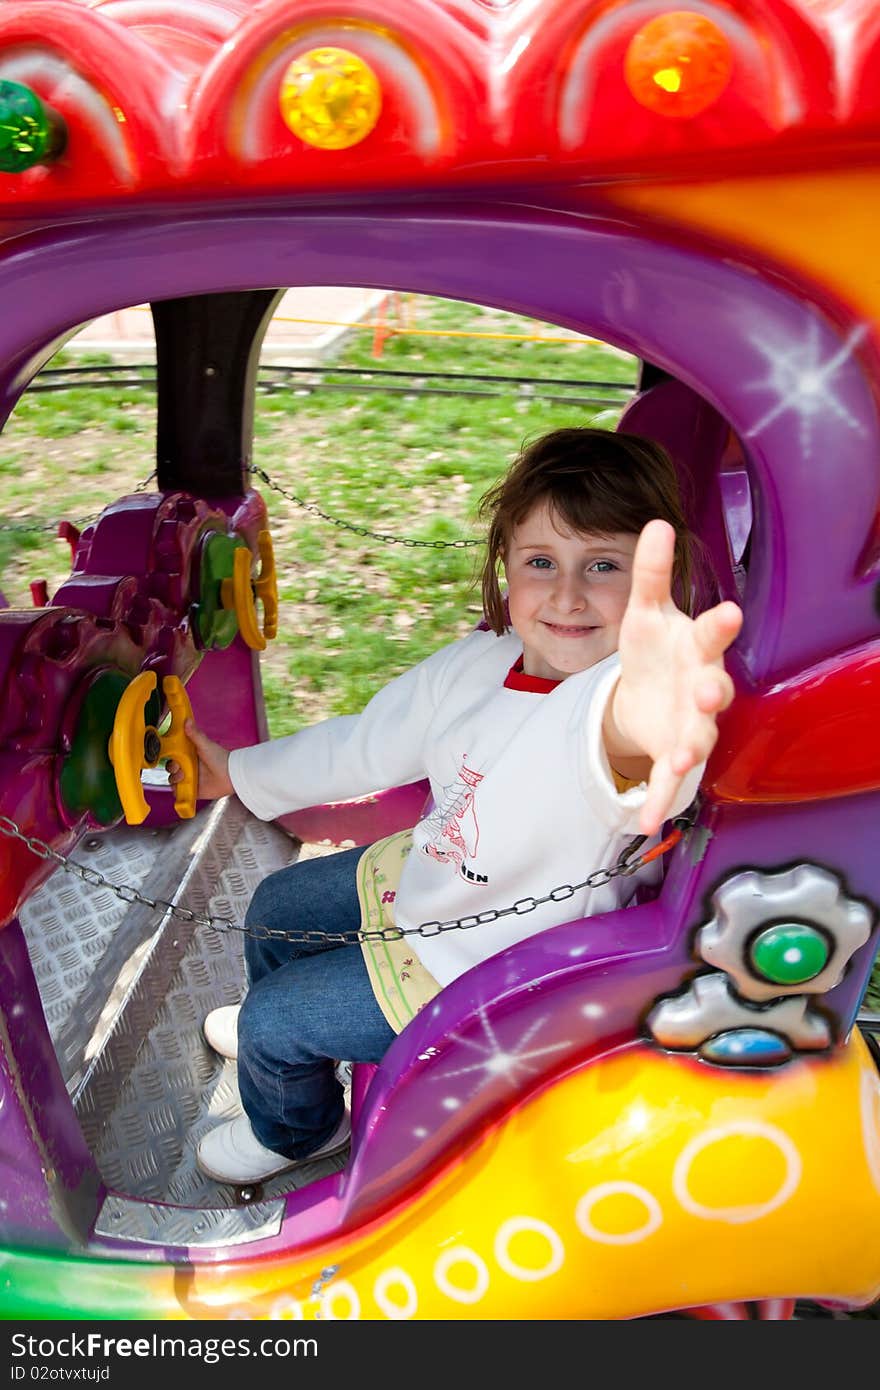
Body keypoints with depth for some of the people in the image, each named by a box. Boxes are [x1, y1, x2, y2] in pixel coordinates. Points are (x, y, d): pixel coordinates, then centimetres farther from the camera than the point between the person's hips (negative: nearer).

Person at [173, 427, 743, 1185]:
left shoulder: (644, 699, -37)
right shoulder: (478, 662, -14)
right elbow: (366, 744, 4)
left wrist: (635, 720, -90)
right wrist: (241, 772, 15)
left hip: (479, 972, -7)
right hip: (421, 876, 7)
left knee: (270, 1023, 2)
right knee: (275, 909, 24)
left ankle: (300, 1130, 39)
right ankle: (278, 1038, 60)